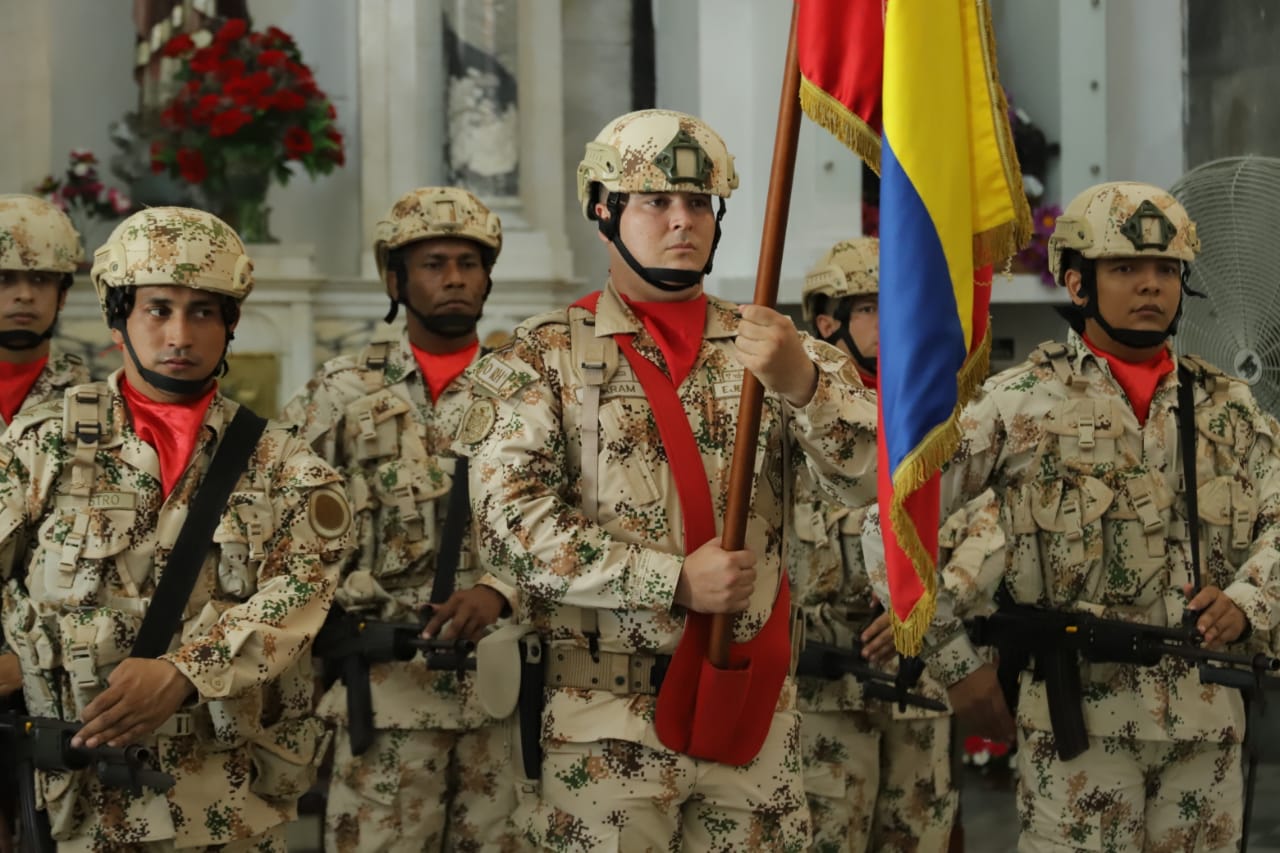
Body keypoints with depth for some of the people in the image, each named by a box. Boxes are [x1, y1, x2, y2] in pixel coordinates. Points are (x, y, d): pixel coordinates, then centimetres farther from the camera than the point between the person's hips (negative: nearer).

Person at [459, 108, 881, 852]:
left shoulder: (774, 346, 7)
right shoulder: (541, 360, 1)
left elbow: (872, 474, -6)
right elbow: (512, 522, -10)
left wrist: (803, 382, -26)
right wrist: (674, 579, -16)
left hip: (755, 706, 3)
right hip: (608, 717, -2)